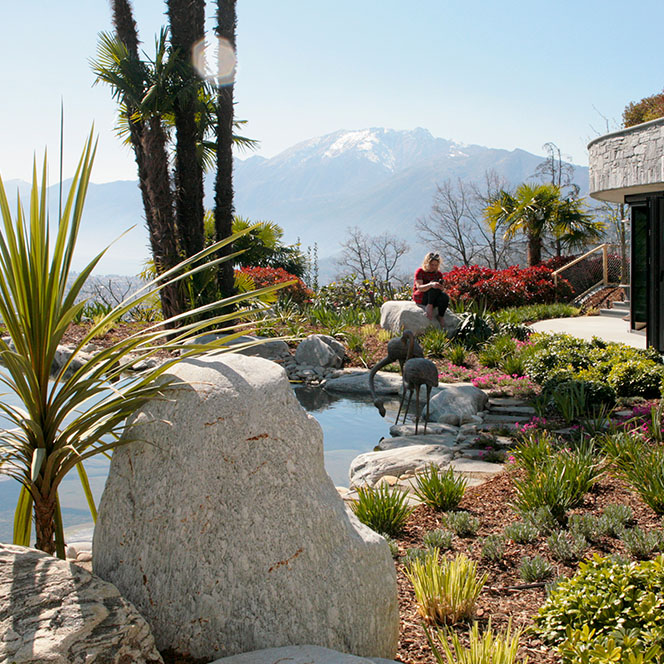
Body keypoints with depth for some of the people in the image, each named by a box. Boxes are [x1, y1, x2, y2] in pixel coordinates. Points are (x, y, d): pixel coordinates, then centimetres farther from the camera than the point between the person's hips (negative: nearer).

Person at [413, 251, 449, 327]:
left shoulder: (439, 274, 8)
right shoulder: (420, 271, -5)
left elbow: (440, 290, 3)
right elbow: (419, 287, -19)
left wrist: (440, 287, -23)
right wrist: (431, 285, -39)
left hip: (433, 300, 4)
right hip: (420, 298, -4)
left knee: (445, 297, -31)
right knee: (434, 282, -30)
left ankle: (441, 316, -13)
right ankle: (429, 307, -30)